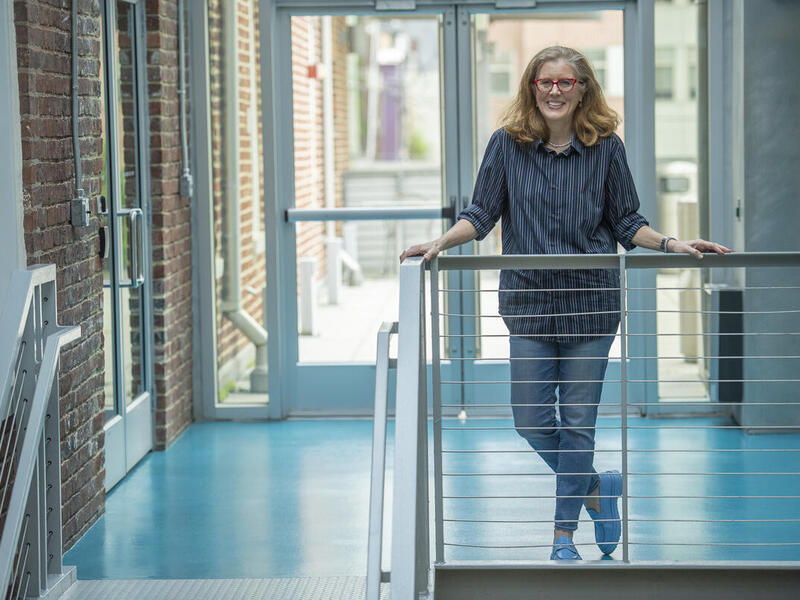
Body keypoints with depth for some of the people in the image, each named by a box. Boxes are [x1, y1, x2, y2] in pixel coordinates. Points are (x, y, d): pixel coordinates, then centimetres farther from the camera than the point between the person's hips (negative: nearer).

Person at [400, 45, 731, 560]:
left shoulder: (606, 147, 0)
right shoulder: (507, 145, 1)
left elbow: (627, 224, 6)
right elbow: (481, 214, 4)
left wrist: (673, 244, -7)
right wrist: (442, 242, -11)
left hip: (591, 300, -1)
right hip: (529, 301, 1)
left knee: (578, 420, 1)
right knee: (532, 420, 0)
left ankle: (564, 533, 15)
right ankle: (597, 488, 28)